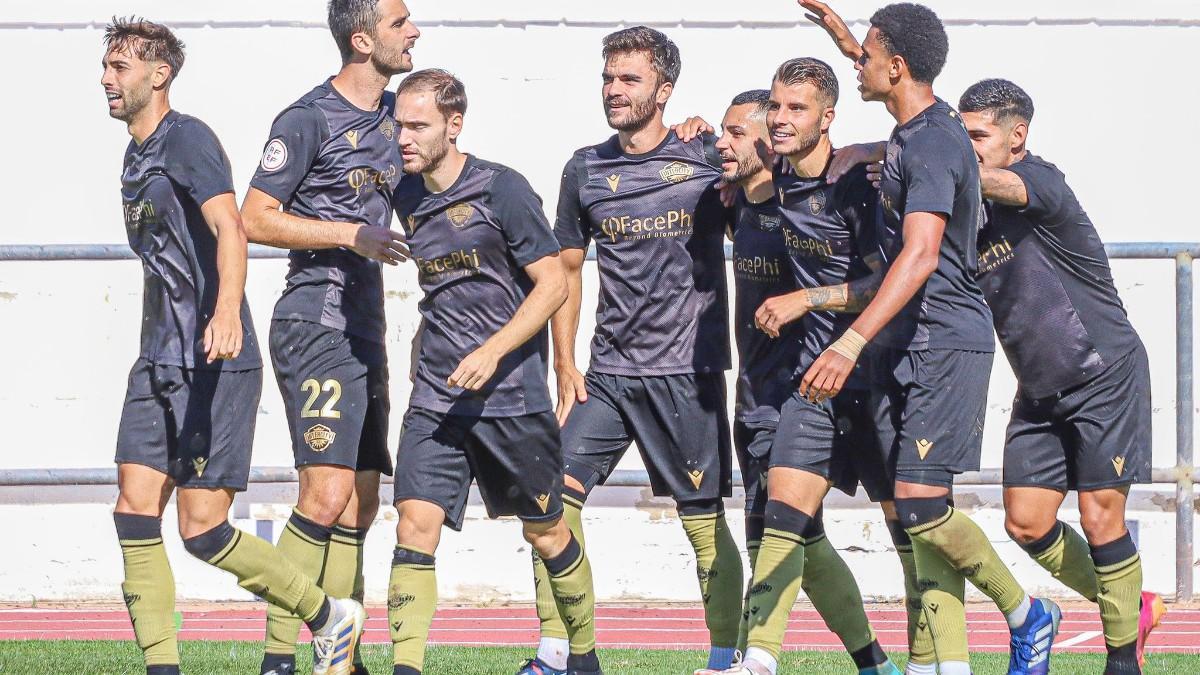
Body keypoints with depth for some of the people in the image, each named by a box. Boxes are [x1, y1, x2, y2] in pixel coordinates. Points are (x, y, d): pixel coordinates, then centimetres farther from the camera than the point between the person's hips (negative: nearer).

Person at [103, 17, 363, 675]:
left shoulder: (187, 139, -11)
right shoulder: (136, 156, 18)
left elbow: (229, 228, -25)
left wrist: (227, 311, -42)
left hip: (215, 365, -9)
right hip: (158, 365, 9)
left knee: (203, 529, -9)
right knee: (134, 515, -3)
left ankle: (329, 617, 10)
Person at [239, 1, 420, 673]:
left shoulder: (394, 112, 14)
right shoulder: (309, 119, -10)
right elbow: (255, 218, -11)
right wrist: (351, 235, -15)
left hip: (365, 332, 9)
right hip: (315, 327, -9)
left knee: (362, 503, 8)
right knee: (328, 493, -18)